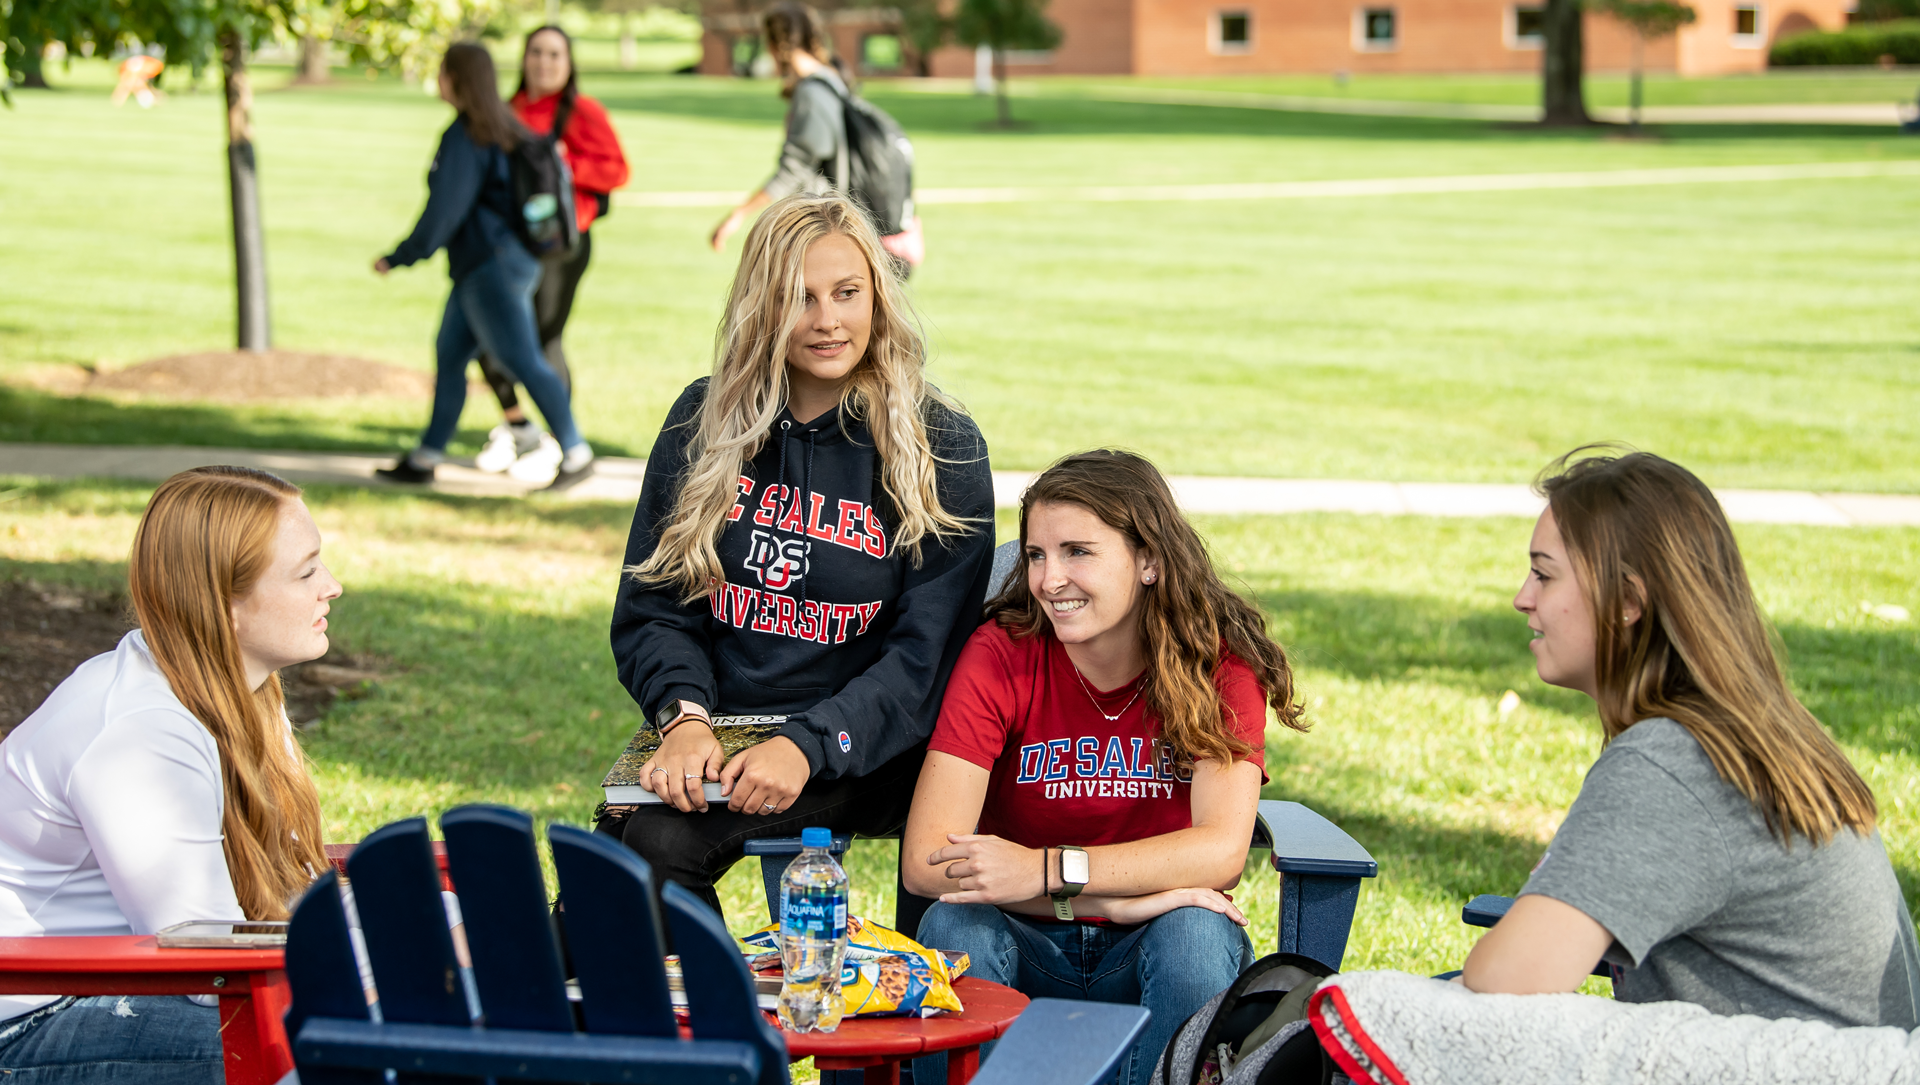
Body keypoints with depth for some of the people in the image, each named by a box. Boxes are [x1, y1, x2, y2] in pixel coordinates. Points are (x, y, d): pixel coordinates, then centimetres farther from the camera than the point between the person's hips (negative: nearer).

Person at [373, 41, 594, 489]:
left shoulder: (464, 138, -16)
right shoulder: (504, 129, 12)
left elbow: (444, 211, -18)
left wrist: (400, 258, -8)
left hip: (491, 267, -10)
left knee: (523, 361, -6)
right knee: (449, 355, 13)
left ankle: (577, 453, -2)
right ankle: (425, 459, 17)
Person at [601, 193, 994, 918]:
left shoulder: (943, 451, -1)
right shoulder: (704, 422, 9)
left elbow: (926, 654, -7)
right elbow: (652, 606, 7)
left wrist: (806, 746, -22)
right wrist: (684, 717, -14)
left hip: (862, 751, -3)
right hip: (716, 728, 3)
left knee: (662, 837, -29)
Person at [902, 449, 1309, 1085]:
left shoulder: (1219, 658, -9)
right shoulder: (1001, 655, -12)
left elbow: (1222, 849, -22)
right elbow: (925, 860, -21)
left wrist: (1047, 871, -32)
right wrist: (1121, 898, -27)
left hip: (1146, 957, 0)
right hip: (1029, 947, 0)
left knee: (1196, 935, -32)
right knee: (953, 926, -31)